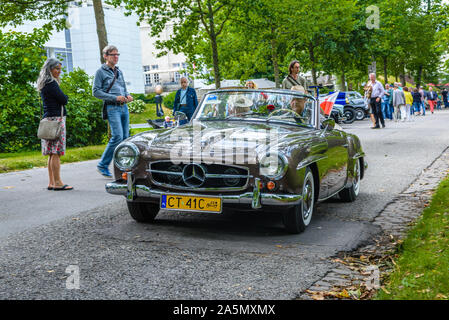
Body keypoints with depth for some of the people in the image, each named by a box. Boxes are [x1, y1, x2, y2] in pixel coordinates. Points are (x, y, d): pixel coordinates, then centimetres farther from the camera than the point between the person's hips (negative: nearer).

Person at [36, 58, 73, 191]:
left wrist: (61, 98, 3)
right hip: (56, 119, -10)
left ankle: (51, 182, 13)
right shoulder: (51, 84, -11)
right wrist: (65, 97, 8)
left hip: (49, 119, 10)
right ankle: (57, 183, -6)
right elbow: (64, 100, -11)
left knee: (52, 154, 10)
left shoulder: (45, 84, 19)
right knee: (56, 153, -8)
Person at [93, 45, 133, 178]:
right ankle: (103, 165, -5)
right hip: (112, 108, -7)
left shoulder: (119, 71, 20)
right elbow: (96, 91, -7)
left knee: (125, 137, 5)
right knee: (117, 136, -16)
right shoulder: (101, 71, -1)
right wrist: (115, 97, -15)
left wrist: (128, 96, 3)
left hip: (124, 107, 7)